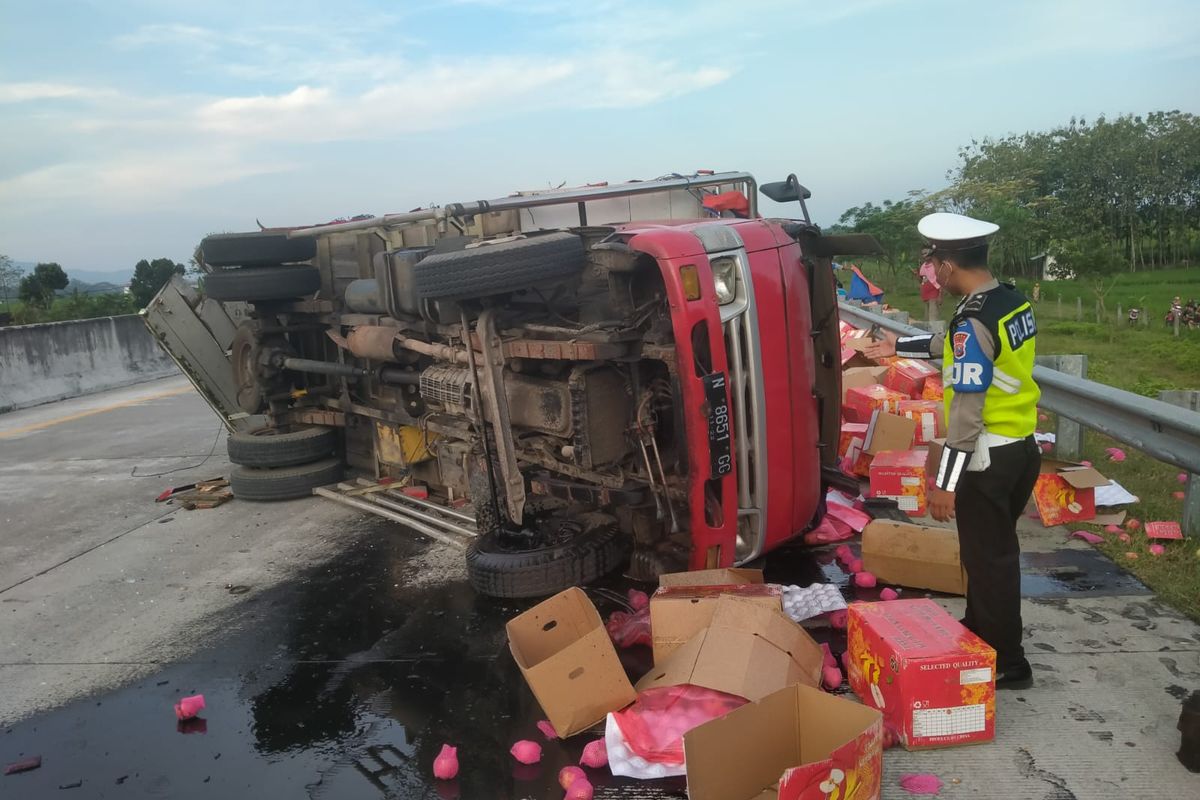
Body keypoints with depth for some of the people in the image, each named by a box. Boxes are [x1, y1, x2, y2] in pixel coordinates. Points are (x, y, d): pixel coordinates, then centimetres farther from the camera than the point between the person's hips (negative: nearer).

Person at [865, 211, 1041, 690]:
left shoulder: (973, 321, -23)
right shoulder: (1015, 302, 5)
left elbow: (967, 412, -25)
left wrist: (945, 483, -21)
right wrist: (901, 347, 33)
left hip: (988, 458, -9)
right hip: (1023, 448, 9)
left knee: (988, 559, 6)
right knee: (996, 551, 23)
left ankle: (1007, 664, 20)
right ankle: (979, 631, 41)